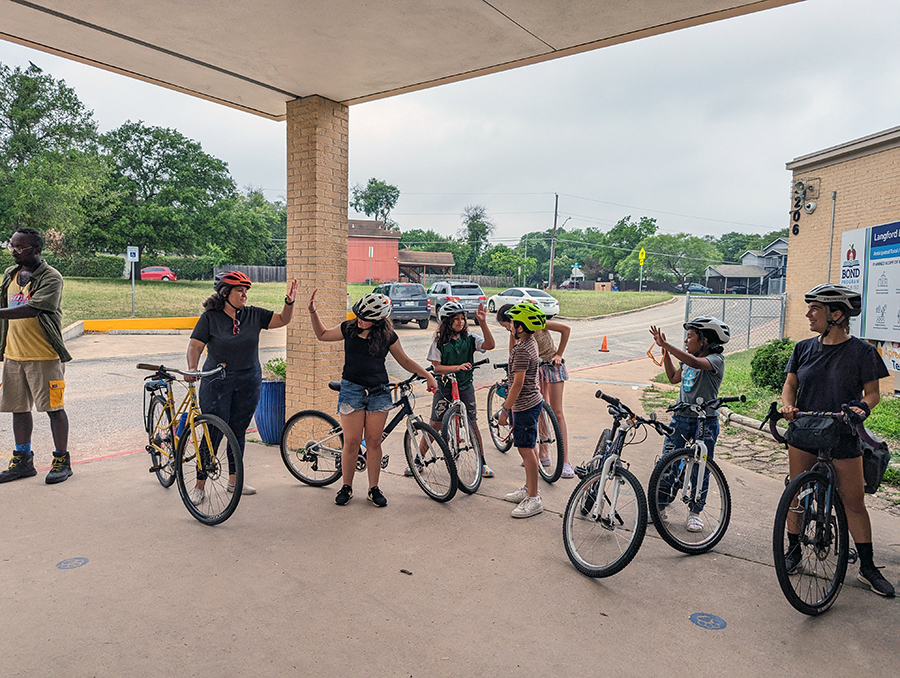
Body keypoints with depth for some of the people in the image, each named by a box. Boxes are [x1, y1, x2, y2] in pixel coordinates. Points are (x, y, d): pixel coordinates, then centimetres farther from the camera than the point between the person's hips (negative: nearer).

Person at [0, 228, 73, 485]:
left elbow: (32, 309, -24)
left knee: (54, 408, 0)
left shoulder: (51, 277, -11)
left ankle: (62, 461, 11)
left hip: (44, 356, -7)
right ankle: (23, 461, 25)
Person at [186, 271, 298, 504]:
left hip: (249, 382, 4)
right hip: (217, 382, -3)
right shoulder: (210, 318, -5)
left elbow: (283, 320, 5)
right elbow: (195, 345, -10)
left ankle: (234, 481, 27)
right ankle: (199, 486, 10)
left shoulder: (253, 315, 3)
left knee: (238, 431, 13)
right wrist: (192, 368, -27)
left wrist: (289, 301, -13)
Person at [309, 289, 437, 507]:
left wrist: (427, 375, 0)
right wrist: (313, 311, 8)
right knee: (352, 442, -2)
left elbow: (405, 361, 9)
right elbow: (322, 334, 19)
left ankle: (374, 489, 15)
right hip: (351, 389, 0)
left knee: (374, 442, 3)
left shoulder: (387, 335, -1)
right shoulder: (349, 328, 2)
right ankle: (346, 487, 16)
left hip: (379, 391, 0)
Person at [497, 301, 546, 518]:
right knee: (528, 447, 18)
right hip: (533, 401, 10)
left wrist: (505, 410, -19)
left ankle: (533, 499, 4)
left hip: (525, 405, -10)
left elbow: (518, 383, -24)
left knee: (526, 449, -4)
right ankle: (528, 488, 31)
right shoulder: (530, 342, 8)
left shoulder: (522, 350, -23)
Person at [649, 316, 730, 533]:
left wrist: (666, 344, -33)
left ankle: (695, 512, 22)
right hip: (681, 417, 6)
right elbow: (673, 378, 21)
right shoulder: (688, 359, 9)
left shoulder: (715, 360, -13)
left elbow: (694, 362, -33)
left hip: (705, 421, -6)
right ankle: (659, 505, 16)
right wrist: (664, 351, 14)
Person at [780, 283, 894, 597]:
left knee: (854, 502, 4)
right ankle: (794, 549, 26)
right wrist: (788, 405, -11)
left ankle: (868, 567, 19)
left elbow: (872, 391, -2)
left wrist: (862, 407, -23)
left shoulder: (861, 351, -7)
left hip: (842, 438, -3)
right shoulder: (804, 348, 3)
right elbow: (790, 383, 8)